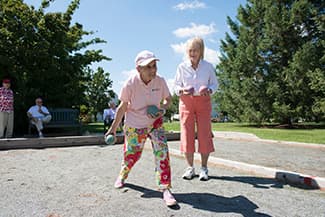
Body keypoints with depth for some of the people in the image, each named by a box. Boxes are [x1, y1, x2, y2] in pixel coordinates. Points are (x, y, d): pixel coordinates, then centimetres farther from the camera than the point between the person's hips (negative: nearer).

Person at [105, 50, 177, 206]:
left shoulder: (160, 81, -17)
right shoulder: (130, 84, -23)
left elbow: (168, 98, 2)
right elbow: (123, 106, -9)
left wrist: (163, 109, -21)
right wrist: (113, 127, -3)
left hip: (154, 122, 2)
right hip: (134, 125, -1)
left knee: (162, 150, -17)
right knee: (132, 155, 11)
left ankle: (165, 189, -7)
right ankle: (122, 175, 46)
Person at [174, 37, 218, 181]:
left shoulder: (208, 66, 2)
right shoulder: (182, 67, 2)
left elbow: (215, 83, 8)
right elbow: (176, 86, 6)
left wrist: (208, 90, -14)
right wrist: (183, 90, -16)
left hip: (203, 101, 0)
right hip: (186, 101, 1)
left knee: (204, 134, -2)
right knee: (187, 135, -1)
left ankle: (204, 168, 12)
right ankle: (190, 168, 13)